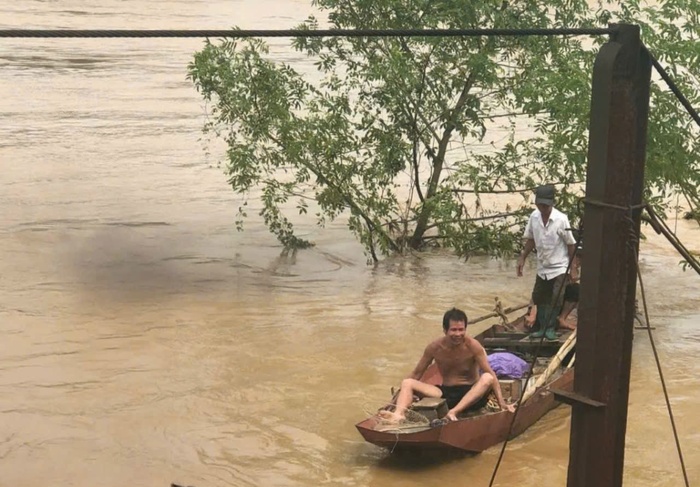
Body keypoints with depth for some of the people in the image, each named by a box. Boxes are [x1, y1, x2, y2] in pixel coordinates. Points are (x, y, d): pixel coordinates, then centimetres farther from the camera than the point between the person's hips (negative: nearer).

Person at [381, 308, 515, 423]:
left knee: (487, 378, -33)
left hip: (471, 395, -3)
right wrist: (399, 397, 3)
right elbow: (416, 374, 6)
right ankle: (399, 414, -44)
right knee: (407, 383, -13)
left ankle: (453, 412, -44)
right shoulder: (435, 347, -4)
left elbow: (491, 375, -14)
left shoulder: (473, 346, -12)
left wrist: (502, 403, -22)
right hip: (445, 394, 3)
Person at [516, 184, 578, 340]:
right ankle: (543, 328, 26)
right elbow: (531, 239, 8)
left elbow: (571, 244, -12)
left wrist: (573, 268, -11)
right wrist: (522, 258, 4)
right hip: (542, 267, 5)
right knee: (539, 298, 12)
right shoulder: (534, 217, -7)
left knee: (556, 299, -13)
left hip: (559, 267, -5)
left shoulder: (561, 219, -20)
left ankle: (550, 328, 4)